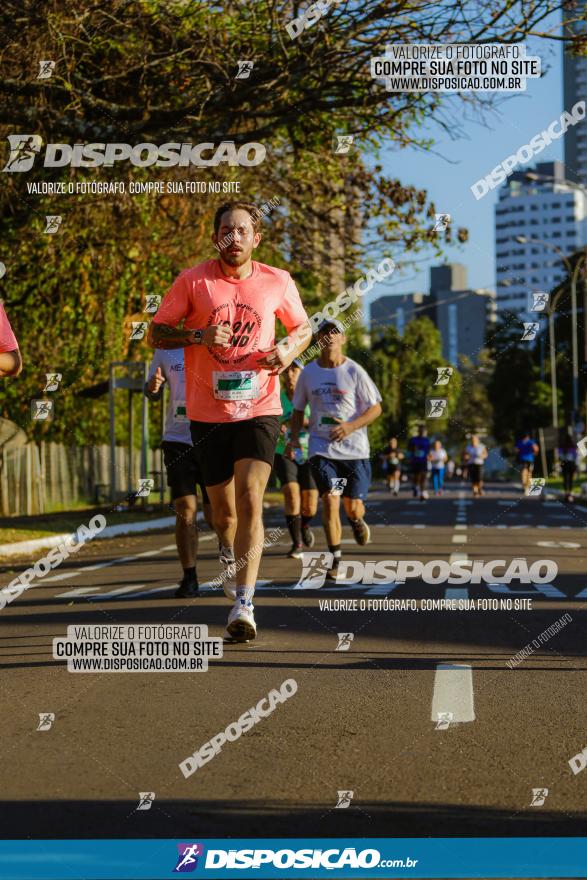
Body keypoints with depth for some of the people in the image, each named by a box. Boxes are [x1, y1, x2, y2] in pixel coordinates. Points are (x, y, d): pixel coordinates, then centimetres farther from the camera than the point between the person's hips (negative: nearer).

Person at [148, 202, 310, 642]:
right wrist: (199, 334, -15)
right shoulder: (193, 281, -1)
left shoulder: (277, 282, 3)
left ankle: (244, 604, -19)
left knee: (250, 499, -18)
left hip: (259, 409, -1)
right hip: (208, 412, 1)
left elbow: (304, 328, 18)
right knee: (223, 508, 11)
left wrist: (289, 349, -4)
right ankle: (230, 555, 46)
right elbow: (156, 333, 2)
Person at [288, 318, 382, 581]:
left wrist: (351, 426, -17)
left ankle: (356, 521, 40)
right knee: (330, 500, -14)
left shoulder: (354, 372, -4)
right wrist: (293, 439, -1)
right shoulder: (308, 373, 4)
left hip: (354, 448, -1)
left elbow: (375, 409, -1)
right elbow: (298, 411, 15)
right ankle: (335, 560, -4)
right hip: (321, 448, 1)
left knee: (353, 506, 0)